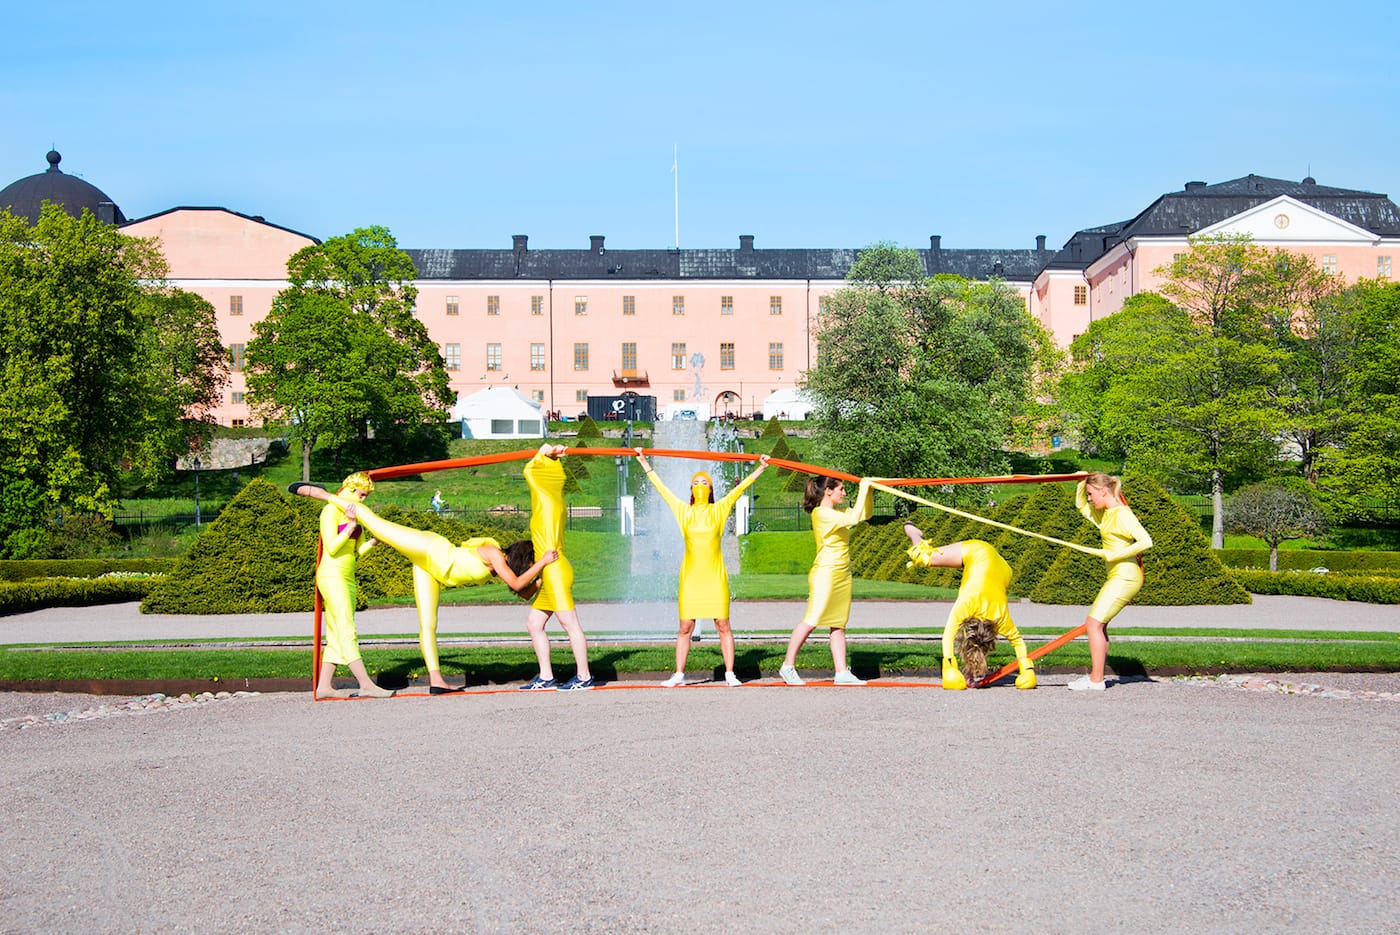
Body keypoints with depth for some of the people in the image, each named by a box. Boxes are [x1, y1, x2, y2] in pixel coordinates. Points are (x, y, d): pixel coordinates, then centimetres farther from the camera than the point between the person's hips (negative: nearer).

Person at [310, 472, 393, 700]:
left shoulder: (355, 514, 17)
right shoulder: (331, 511, -8)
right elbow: (332, 548, -15)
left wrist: (373, 541, -3)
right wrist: (350, 527, -20)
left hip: (347, 578, 9)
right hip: (332, 576, -9)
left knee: (337, 636, 6)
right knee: (347, 632, -13)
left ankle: (323, 686, 6)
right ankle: (366, 685, -20)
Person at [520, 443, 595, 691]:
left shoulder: (547, 499, -9)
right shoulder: (548, 502, 17)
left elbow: (530, 469, -13)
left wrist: (542, 455, 0)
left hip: (555, 571, -10)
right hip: (549, 575, 10)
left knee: (569, 623, -6)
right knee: (533, 623, 11)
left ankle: (584, 677, -3)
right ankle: (545, 677, 13)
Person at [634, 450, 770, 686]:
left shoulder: (719, 510, 6)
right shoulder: (684, 511, 8)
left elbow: (741, 487, 7)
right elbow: (660, 487, 13)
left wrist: (761, 467, 5)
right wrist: (644, 462, 17)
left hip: (715, 577, -1)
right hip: (690, 576, 1)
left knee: (723, 625, -1)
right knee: (685, 627, 2)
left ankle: (730, 674, 4)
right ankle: (679, 674, 8)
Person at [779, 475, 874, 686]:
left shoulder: (837, 513, 15)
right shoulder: (822, 513, -13)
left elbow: (866, 514, 21)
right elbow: (853, 518, -25)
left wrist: (868, 490, 6)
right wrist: (863, 489, -19)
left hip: (842, 575, 9)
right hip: (825, 572, -9)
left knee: (839, 625, 6)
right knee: (811, 621, -8)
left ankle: (842, 672, 6)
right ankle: (788, 666, 0)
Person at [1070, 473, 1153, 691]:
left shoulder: (1122, 515, -14)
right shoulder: (1103, 515, 15)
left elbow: (1146, 541, -24)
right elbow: (1080, 506, 32)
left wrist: (1115, 555, -21)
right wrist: (1082, 483, 16)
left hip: (1125, 577, -10)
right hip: (1117, 577, 10)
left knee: (1093, 622, -12)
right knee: (1098, 624, 13)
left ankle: (1096, 680, -11)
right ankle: (1094, 674, 18)